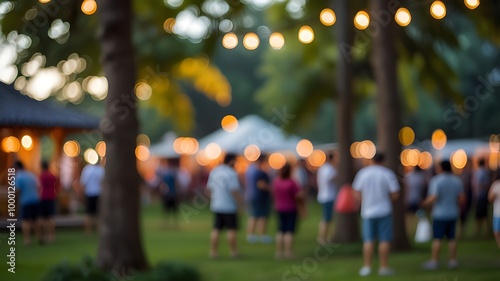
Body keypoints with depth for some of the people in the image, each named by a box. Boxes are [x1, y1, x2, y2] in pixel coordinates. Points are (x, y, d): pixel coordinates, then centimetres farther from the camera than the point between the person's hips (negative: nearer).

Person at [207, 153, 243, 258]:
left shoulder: (214, 171, 9)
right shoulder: (231, 173, -16)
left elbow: (208, 188, 13)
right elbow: (234, 190, -22)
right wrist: (240, 204, -14)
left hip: (216, 206, 7)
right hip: (229, 206, -7)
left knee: (216, 229, 7)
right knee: (231, 229, 2)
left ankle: (213, 251, 5)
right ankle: (233, 251, 8)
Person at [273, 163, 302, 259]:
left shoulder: (275, 182, -4)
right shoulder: (291, 183, -20)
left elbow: (274, 194, 7)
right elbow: (299, 196, -18)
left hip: (279, 209, 5)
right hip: (291, 209, -5)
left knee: (281, 230, 12)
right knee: (289, 231, -1)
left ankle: (279, 251, 10)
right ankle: (288, 252, -2)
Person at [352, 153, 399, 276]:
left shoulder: (362, 173, -1)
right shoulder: (388, 173, -7)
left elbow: (357, 193, 0)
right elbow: (395, 195, -8)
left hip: (368, 211, 2)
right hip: (384, 210, -2)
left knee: (368, 241, 9)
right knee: (384, 240, 4)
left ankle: (367, 267, 8)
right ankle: (384, 267, 5)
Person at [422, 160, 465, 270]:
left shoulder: (436, 180, -12)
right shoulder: (457, 180, 4)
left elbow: (433, 198, -20)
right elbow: (462, 198, 3)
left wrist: (425, 203, -4)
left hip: (440, 214, -5)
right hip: (453, 214, 5)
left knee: (437, 238, -3)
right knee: (451, 238, 11)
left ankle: (434, 261, -2)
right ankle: (453, 261, 13)